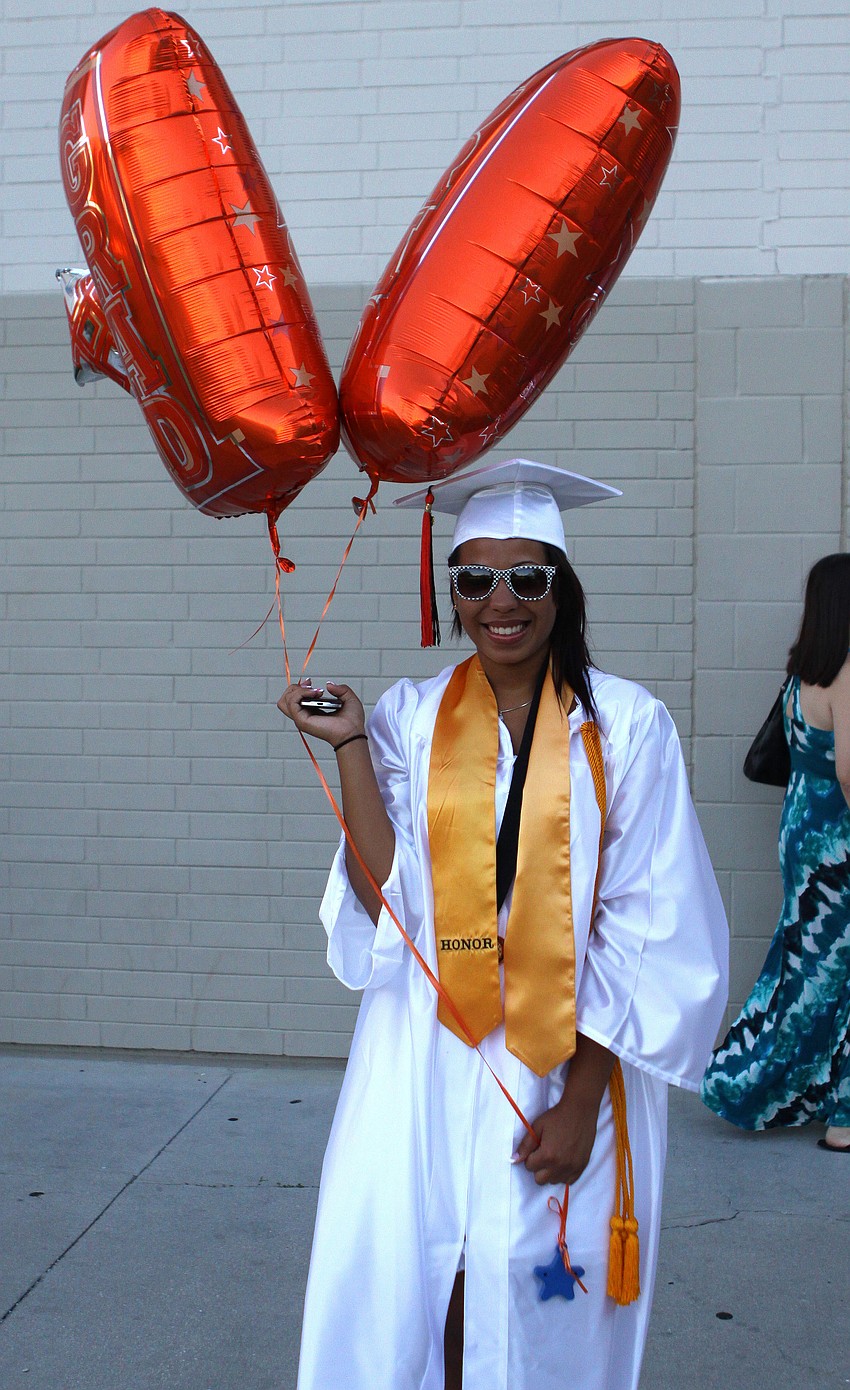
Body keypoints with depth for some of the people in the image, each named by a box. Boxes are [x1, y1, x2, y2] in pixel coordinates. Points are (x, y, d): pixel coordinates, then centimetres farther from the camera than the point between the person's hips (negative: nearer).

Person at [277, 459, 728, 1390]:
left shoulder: (626, 726, -5)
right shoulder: (410, 720, 1)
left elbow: (647, 931, -5)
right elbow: (386, 902, -8)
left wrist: (581, 1100, -9)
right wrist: (349, 746, -13)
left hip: (571, 1062, -1)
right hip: (427, 1066, 2)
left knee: (547, 1310, 7)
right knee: (405, 1302, 4)